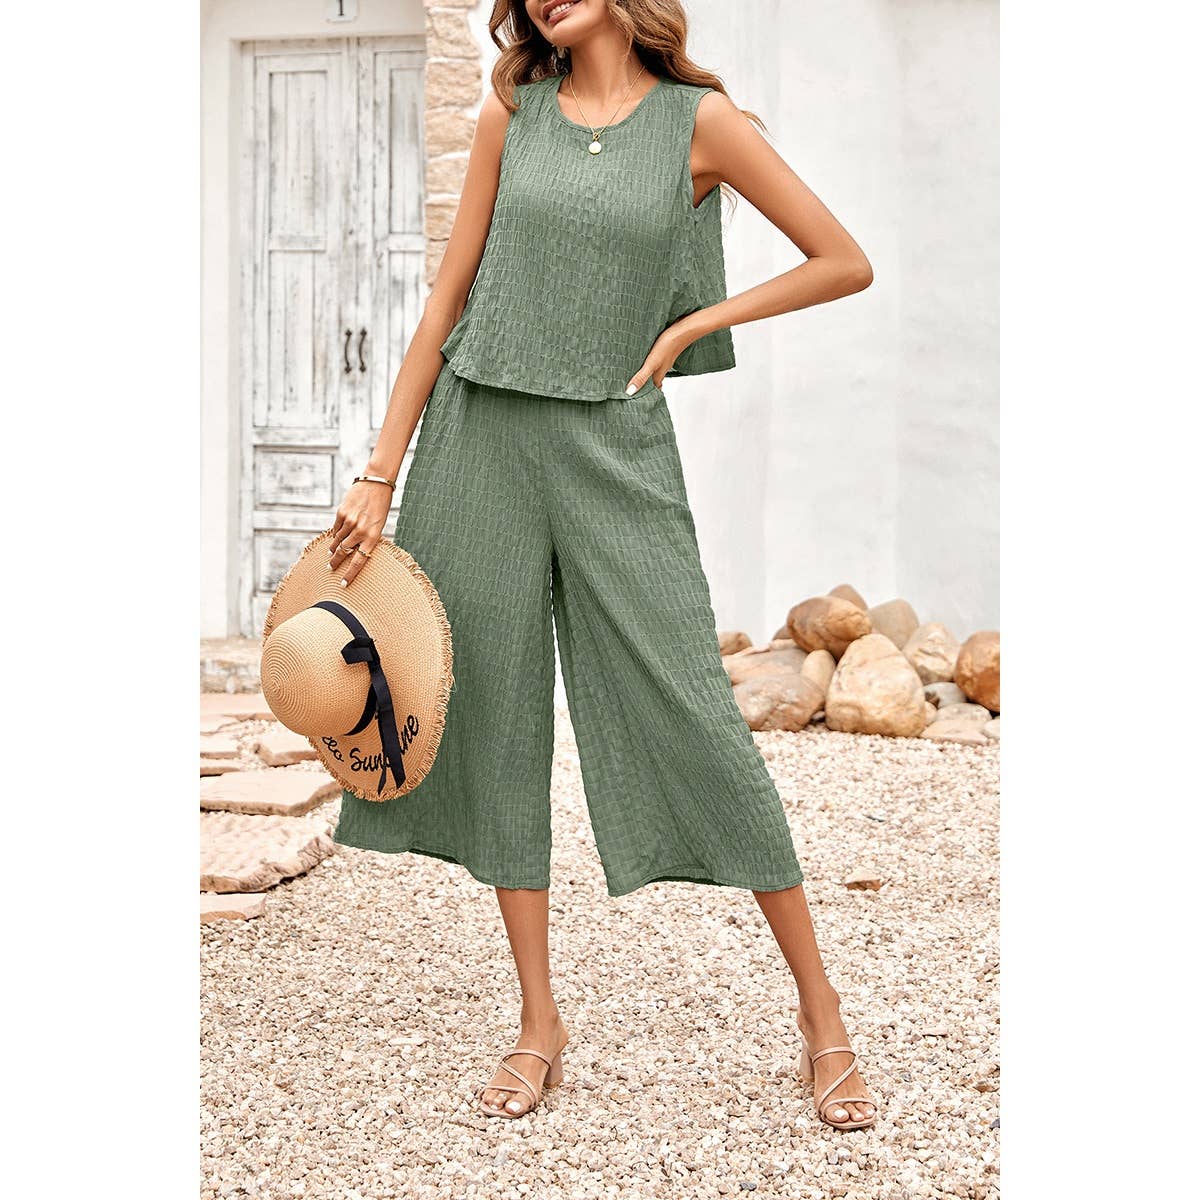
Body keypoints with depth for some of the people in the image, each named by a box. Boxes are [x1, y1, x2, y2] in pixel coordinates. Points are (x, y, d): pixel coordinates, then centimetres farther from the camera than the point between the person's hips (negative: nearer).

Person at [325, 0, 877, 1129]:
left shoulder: (699, 121, 1)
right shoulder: (511, 116, 8)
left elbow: (844, 263, 3)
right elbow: (449, 294, 8)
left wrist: (692, 324, -1)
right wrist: (381, 472, 5)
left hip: (613, 444, -3)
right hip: (482, 434, 3)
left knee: (689, 714, -5)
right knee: (495, 720, 4)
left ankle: (820, 1012, 7)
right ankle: (540, 1023, 17)